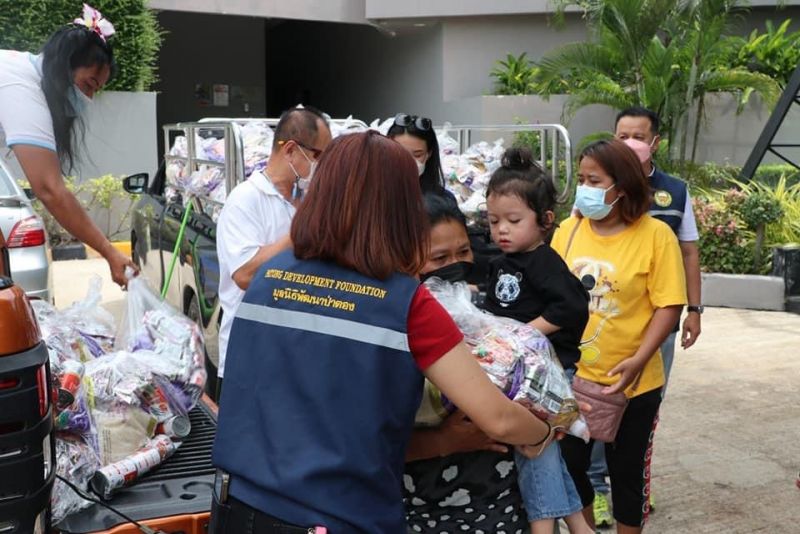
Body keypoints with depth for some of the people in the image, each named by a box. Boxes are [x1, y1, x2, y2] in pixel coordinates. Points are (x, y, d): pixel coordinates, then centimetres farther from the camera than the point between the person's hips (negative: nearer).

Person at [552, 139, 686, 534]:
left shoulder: (656, 235, -11)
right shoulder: (568, 230, -1)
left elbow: (668, 306, -13)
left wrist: (638, 360, -23)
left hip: (632, 383, -3)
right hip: (572, 376, 4)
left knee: (627, 471, 13)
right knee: (569, 465, 16)